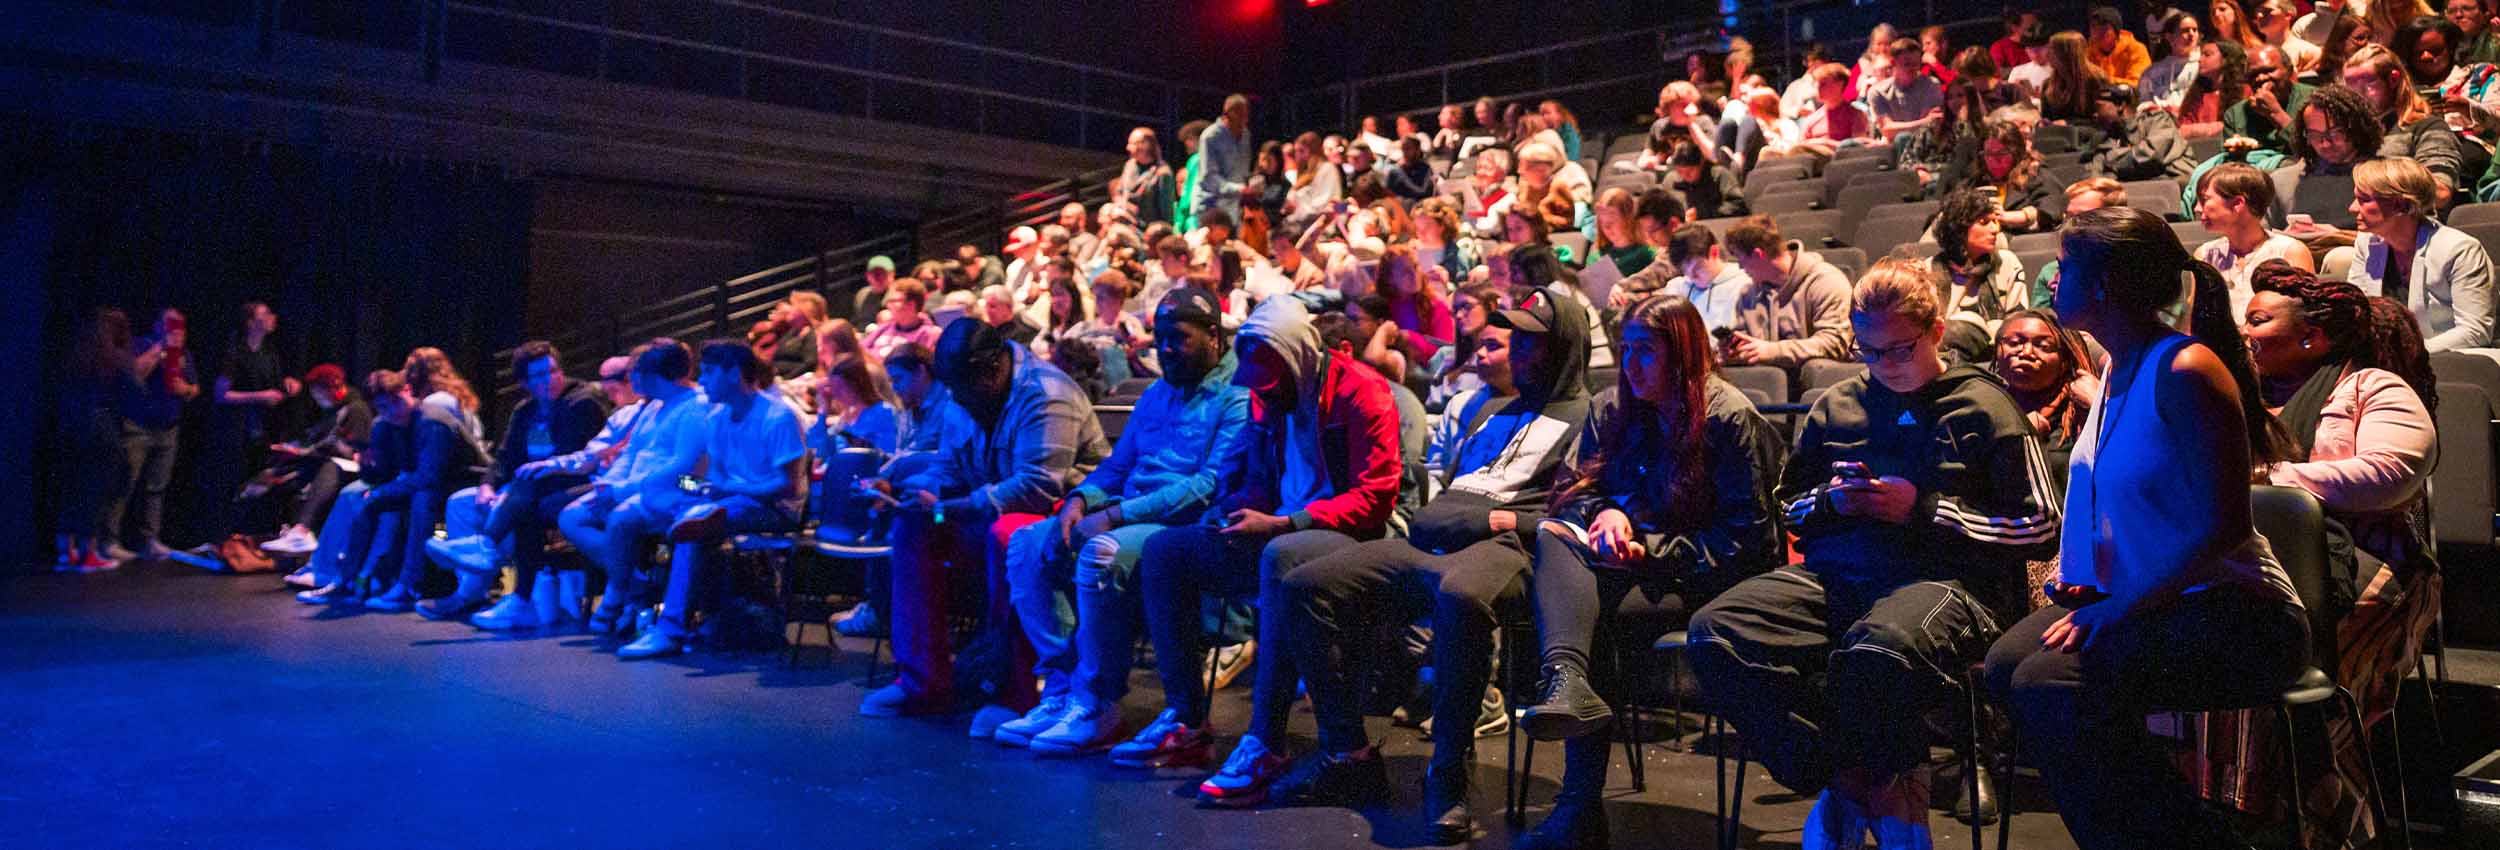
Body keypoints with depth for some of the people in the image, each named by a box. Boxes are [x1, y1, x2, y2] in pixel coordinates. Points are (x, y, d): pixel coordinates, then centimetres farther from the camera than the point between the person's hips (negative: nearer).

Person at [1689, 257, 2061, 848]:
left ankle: (1850, 788, -10)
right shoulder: (1835, 407, 25)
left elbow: (2041, 530, 7)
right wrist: (1831, 499, 8)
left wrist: (1927, 510, -3)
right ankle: (1878, 794, -16)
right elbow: (1786, 506, 32)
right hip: (1832, 575, 5)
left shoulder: (1984, 408, 12)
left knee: (1877, 651, -44)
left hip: (1944, 578, -4)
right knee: (1716, 630, -28)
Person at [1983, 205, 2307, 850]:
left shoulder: (2185, 370, -17)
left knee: (2050, 689, -27)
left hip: (2233, 615, -9)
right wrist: (2084, 581, 5)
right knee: (2007, 664, -12)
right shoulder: (2119, 367, 12)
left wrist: (2119, 608, -19)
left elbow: (2223, 524, -21)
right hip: (2143, 602, 9)